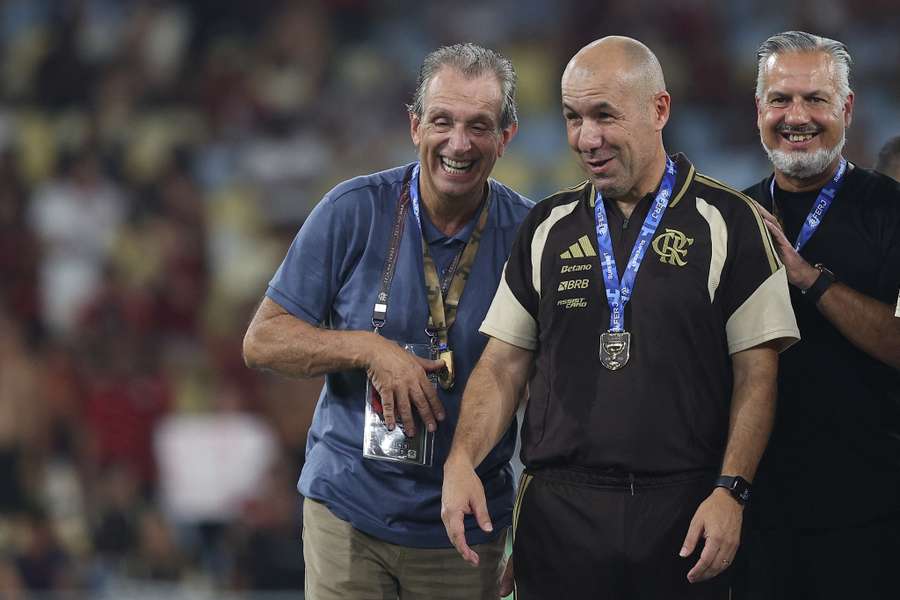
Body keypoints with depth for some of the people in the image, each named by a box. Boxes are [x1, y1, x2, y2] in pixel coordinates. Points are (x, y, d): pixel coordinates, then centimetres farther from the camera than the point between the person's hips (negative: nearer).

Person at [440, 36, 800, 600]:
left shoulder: (728, 221, 0)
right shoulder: (548, 227, 11)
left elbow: (756, 373, -3)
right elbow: (504, 363, 11)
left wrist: (730, 491, -13)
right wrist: (462, 460, -5)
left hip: (684, 510, -3)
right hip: (558, 507, 3)